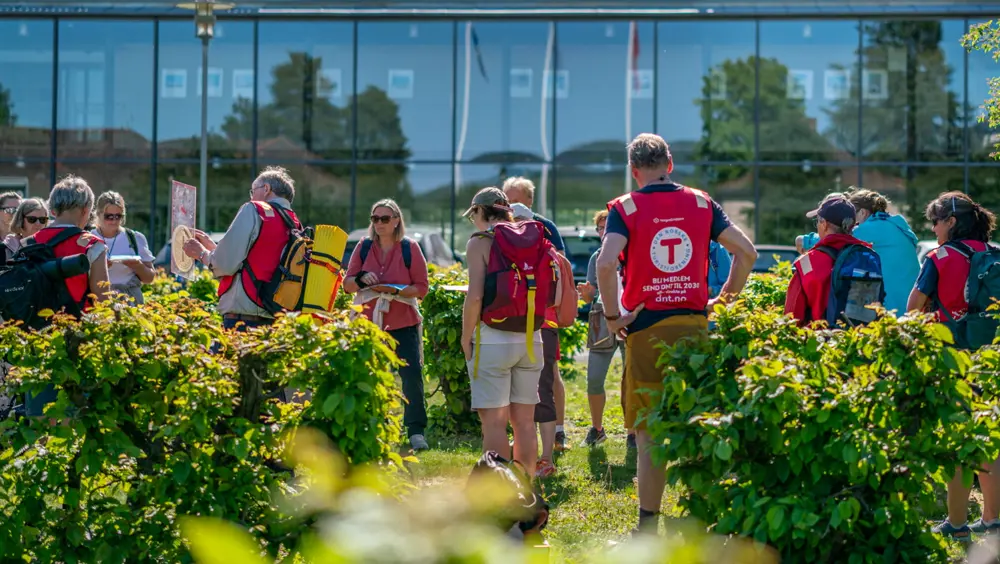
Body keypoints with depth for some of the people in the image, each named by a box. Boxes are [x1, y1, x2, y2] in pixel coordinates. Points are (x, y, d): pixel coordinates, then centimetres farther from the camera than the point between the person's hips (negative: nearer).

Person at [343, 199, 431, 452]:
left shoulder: (409, 248, -1)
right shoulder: (364, 247, 6)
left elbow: (421, 287, -2)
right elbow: (347, 284, 7)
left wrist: (396, 291, -20)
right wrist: (361, 280, -15)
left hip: (404, 324, -2)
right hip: (369, 323, 2)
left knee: (412, 375, -11)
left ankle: (416, 431, -3)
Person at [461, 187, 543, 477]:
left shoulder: (480, 242, -6)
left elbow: (475, 296, -16)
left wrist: (466, 338, -5)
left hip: (492, 341, -5)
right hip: (530, 341, 6)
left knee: (494, 421, -3)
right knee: (524, 421, 11)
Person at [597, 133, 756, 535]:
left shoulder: (626, 208, -3)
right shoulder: (701, 203, 7)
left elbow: (606, 264, -19)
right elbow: (746, 252, 4)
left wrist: (613, 316, -9)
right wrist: (725, 300, 12)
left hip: (646, 328, -3)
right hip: (694, 325, 3)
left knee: (649, 435, 2)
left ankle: (648, 529, 2)